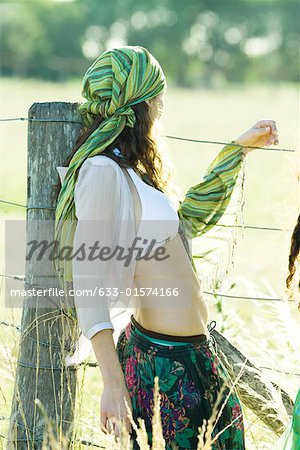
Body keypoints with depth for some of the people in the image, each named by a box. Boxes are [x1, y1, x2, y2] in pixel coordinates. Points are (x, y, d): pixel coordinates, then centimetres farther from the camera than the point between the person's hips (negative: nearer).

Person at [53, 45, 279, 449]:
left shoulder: (128, 173, 12)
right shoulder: (101, 170, -17)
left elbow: (189, 220, 28)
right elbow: (89, 281, -22)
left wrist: (240, 148, 31)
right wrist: (113, 383, -26)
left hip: (194, 355, 10)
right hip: (165, 361, -10)